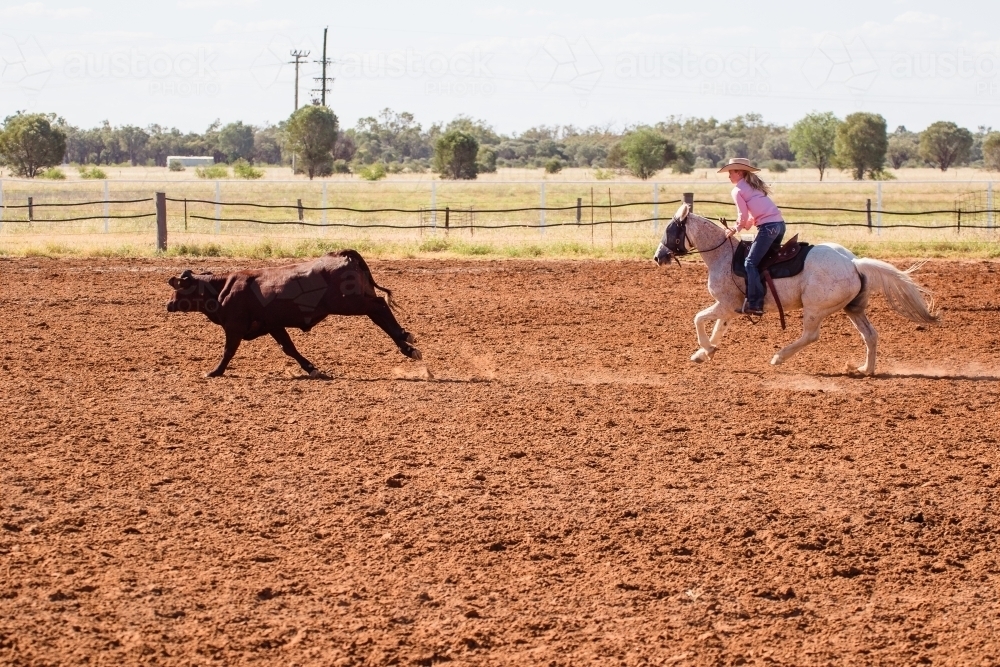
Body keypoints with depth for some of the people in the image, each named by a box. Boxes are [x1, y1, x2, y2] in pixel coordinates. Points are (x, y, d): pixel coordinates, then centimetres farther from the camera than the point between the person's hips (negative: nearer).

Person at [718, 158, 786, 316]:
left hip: (767, 226, -9)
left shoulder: (738, 190, -2)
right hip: (780, 224, 9)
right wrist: (743, 226, 18)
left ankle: (754, 303, -17)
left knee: (750, 263, -7)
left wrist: (735, 230, 14)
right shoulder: (754, 186, 24)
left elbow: (743, 217, -3)